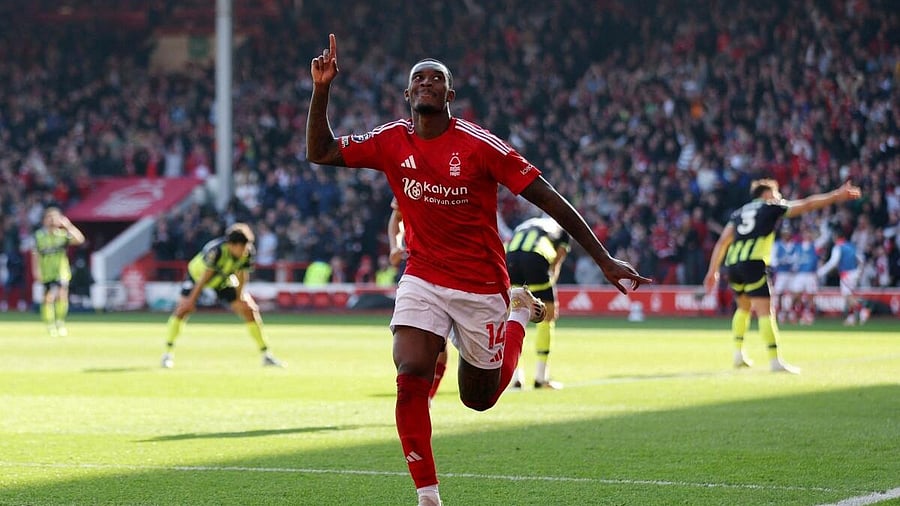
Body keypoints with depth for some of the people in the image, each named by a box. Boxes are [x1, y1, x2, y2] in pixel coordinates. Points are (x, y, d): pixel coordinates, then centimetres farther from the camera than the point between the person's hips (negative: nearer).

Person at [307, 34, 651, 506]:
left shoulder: (480, 145, -16)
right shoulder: (392, 141, -3)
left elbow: (549, 199, -13)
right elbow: (320, 152, 2)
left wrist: (604, 260, -14)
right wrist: (321, 90, -14)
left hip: (481, 285, -2)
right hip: (423, 279, 2)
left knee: (479, 399, 12)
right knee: (410, 377, -20)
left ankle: (520, 312, 41)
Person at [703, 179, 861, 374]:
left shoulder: (738, 213, 25)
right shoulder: (772, 207, 13)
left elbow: (722, 242, 18)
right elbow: (807, 204, 13)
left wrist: (713, 271, 18)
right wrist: (837, 196, 19)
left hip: (732, 263, 6)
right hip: (754, 263, -6)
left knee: (744, 307, 26)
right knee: (765, 311, -9)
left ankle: (738, 353, 26)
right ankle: (774, 360, -17)